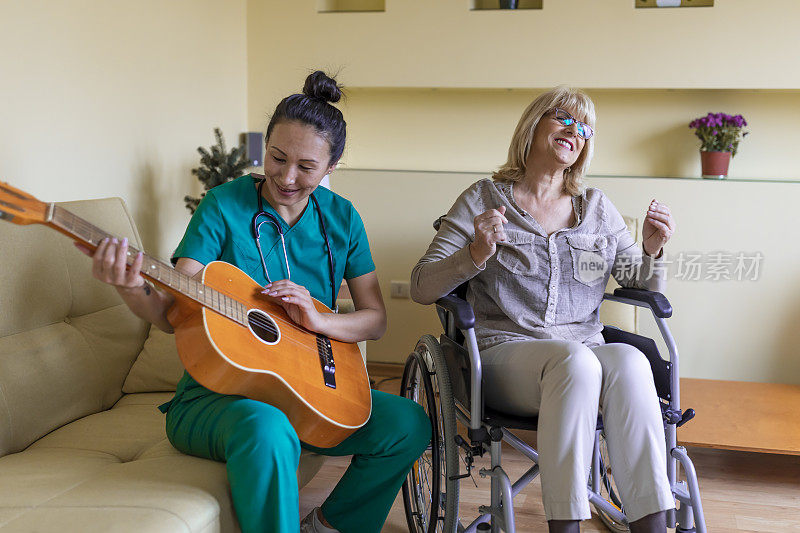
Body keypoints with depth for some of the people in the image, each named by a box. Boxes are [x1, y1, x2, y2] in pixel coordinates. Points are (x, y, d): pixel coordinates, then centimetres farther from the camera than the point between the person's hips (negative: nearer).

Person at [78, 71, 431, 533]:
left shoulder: (340, 218, 3)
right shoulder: (224, 205, -9)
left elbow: (376, 320, 4)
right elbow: (173, 313, -17)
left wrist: (319, 321, -16)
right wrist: (132, 290, -39)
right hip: (215, 391, -5)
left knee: (409, 423, -12)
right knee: (268, 429, -38)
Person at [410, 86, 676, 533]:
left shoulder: (598, 208, 17)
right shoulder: (484, 200, 7)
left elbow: (645, 288, 18)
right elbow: (422, 288, 0)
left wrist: (651, 252, -4)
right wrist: (476, 255, -18)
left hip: (584, 353, 3)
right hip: (503, 351, -3)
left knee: (629, 362, -31)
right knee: (575, 360, -35)